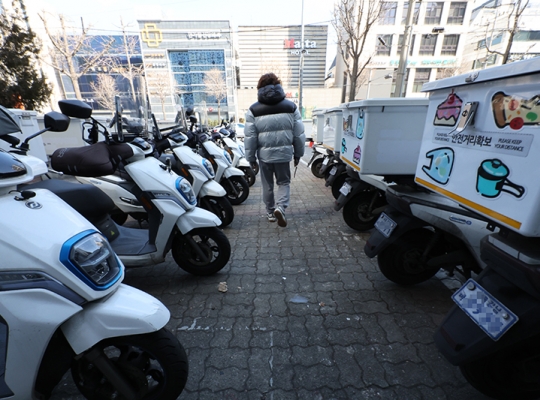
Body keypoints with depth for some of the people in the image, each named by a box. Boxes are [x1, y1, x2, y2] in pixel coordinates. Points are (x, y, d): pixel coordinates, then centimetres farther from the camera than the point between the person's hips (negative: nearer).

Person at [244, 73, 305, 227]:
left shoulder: (253, 110, -2)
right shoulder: (291, 107, 3)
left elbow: (250, 137, -4)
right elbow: (299, 134, 4)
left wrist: (251, 157, 6)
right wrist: (298, 153, 14)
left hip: (264, 154, 0)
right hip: (284, 153, 1)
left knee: (267, 184, 15)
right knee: (284, 182, 15)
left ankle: (270, 212, 26)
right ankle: (280, 208, -6)